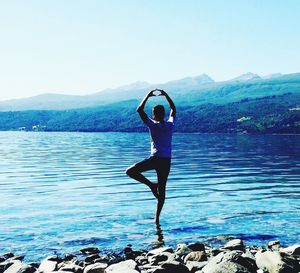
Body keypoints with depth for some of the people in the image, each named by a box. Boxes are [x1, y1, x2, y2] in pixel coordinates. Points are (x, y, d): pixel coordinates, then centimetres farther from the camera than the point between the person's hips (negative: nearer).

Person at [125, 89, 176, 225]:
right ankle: (157, 218, 11)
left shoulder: (153, 124, -4)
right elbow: (173, 109, 26)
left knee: (130, 171, 3)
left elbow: (139, 110, -1)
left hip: (155, 158, -5)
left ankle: (151, 185, -5)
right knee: (162, 190, 9)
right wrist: (166, 95, 27)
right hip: (167, 161, 5)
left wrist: (148, 96, 8)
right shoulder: (170, 124, 7)